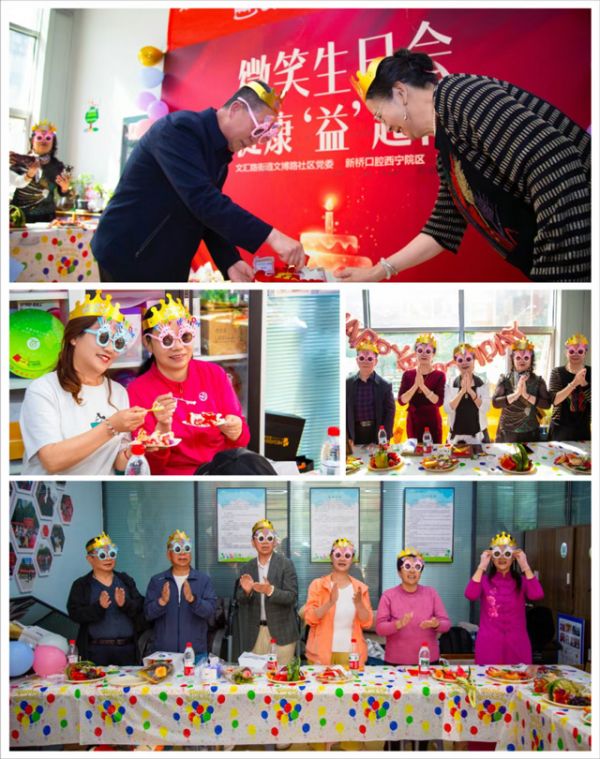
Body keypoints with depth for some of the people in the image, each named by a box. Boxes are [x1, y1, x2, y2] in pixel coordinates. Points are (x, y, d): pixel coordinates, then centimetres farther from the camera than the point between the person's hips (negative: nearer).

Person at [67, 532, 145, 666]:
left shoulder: (126, 581, 12)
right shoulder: (81, 585, 4)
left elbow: (141, 608, 4)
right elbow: (75, 613, -7)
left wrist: (125, 604, -16)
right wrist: (98, 607, -22)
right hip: (96, 650, -3)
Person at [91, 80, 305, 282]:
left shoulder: (220, 153, 8)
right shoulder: (179, 128, -20)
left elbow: (210, 214, 10)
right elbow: (202, 202, -31)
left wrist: (230, 262, -7)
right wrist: (270, 235, -35)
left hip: (169, 267, 9)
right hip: (127, 257, -8)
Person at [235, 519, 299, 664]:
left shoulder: (285, 564, -2)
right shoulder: (247, 568, 8)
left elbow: (292, 597, -8)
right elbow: (240, 601, 8)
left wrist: (270, 591, -25)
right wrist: (246, 591, -14)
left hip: (281, 631, -3)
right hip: (255, 632, 3)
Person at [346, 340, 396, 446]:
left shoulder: (385, 385, -1)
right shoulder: (347, 384, 2)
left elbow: (390, 411, -2)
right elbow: (343, 411, 3)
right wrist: (346, 437, -4)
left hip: (378, 433, -1)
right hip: (355, 433, 1)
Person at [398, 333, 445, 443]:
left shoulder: (439, 375, -2)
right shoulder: (408, 374, 2)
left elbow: (439, 401, -14)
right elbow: (401, 400, -8)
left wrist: (422, 385, -23)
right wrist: (416, 385, -20)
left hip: (433, 421, -1)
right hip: (413, 420, 1)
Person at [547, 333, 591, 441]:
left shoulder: (590, 373, 1)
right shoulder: (557, 372, -4)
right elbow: (554, 400, -17)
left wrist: (583, 383, -25)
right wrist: (574, 383, -28)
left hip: (583, 430, 2)